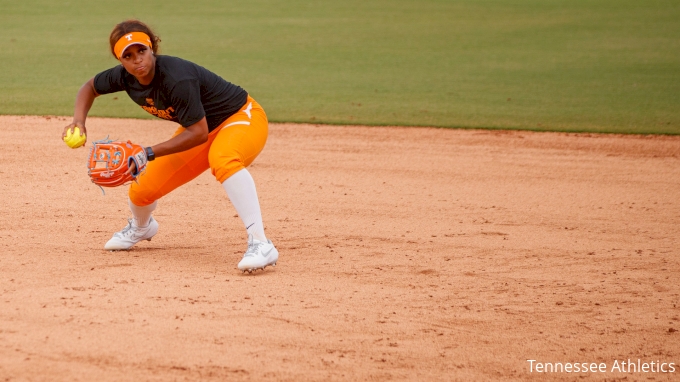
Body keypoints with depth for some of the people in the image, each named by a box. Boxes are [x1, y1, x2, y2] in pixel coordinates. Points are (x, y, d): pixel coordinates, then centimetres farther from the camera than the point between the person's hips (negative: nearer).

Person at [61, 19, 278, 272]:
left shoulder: (176, 79, -34)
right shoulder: (126, 77, -12)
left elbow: (198, 133, -29)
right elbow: (90, 87, 9)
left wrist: (150, 154, -30)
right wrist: (78, 121, -9)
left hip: (242, 118, -8)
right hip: (203, 130, 8)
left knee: (222, 159, -43)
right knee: (142, 190, 3)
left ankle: (260, 245, -47)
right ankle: (141, 228, 41)